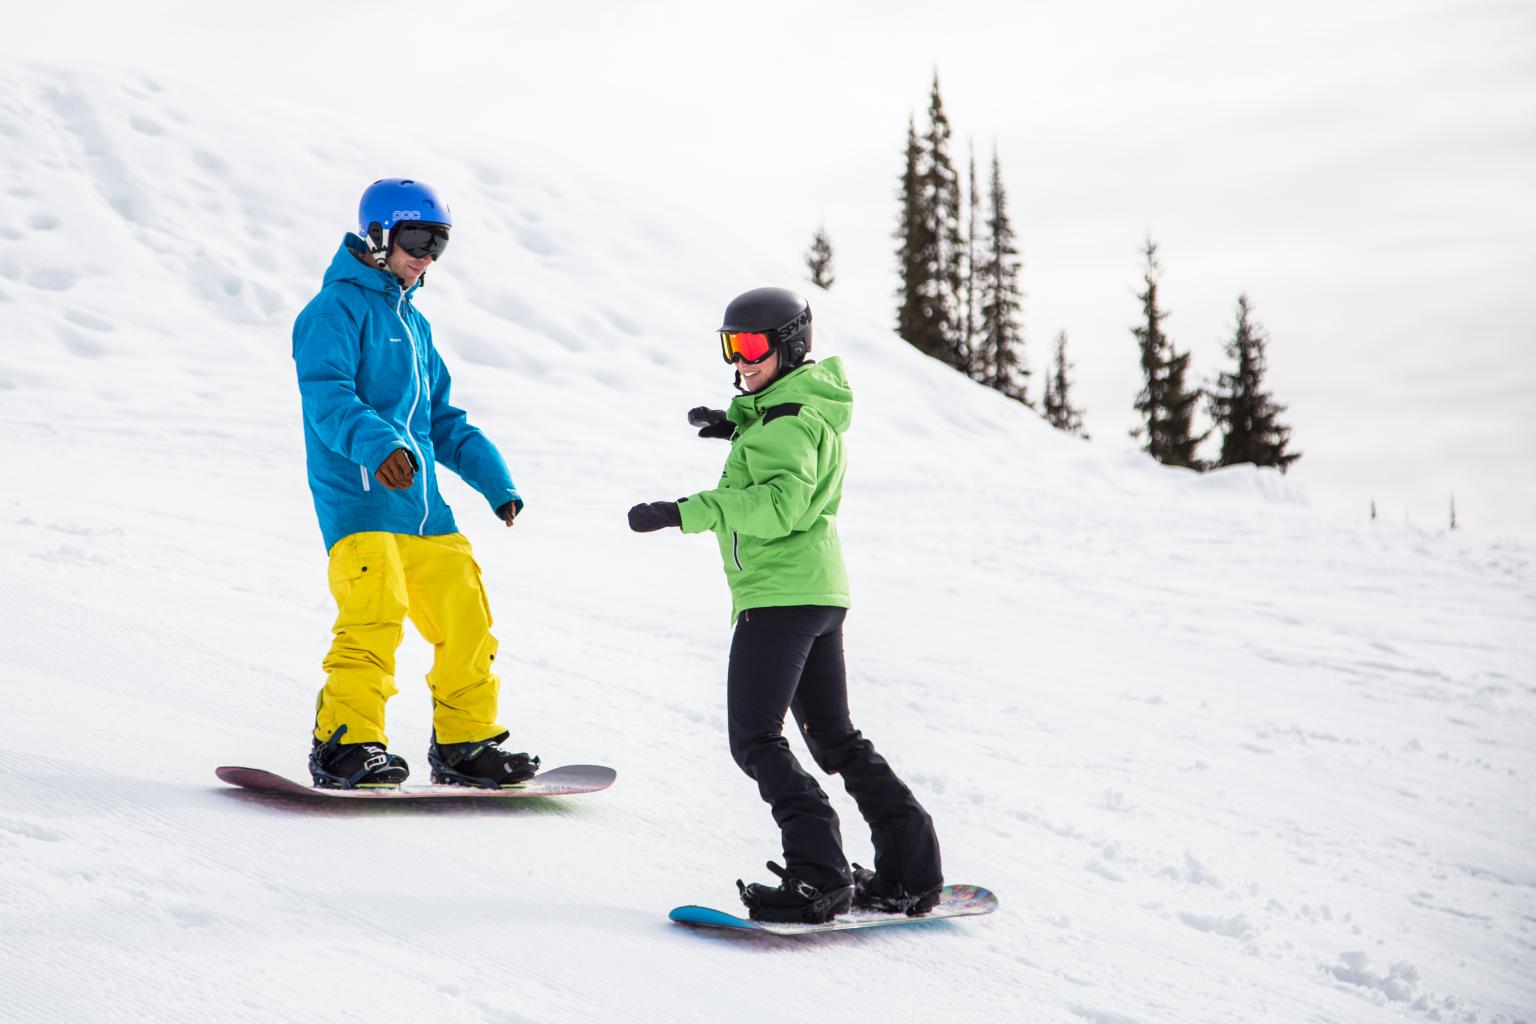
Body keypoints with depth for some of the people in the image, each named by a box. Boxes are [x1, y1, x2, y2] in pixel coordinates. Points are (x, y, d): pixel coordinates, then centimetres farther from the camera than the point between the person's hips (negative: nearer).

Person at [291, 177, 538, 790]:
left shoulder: (413, 323, 24)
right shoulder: (338, 309, -3)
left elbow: (442, 420, 28)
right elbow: (325, 397, -17)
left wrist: (496, 480, 18)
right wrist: (375, 445, -35)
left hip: (421, 504, 8)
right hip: (358, 497, -8)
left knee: (466, 619, 7)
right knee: (376, 614, -22)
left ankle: (464, 745, 18)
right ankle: (345, 745, -15)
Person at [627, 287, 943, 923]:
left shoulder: (785, 420, -14)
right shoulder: (806, 409, 17)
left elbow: (779, 503, -29)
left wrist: (684, 512, -32)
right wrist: (736, 428, 27)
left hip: (778, 593, -10)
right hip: (822, 590, 11)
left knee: (756, 739, -9)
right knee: (835, 737, 16)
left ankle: (818, 877, -16)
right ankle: (910, 873, 16)